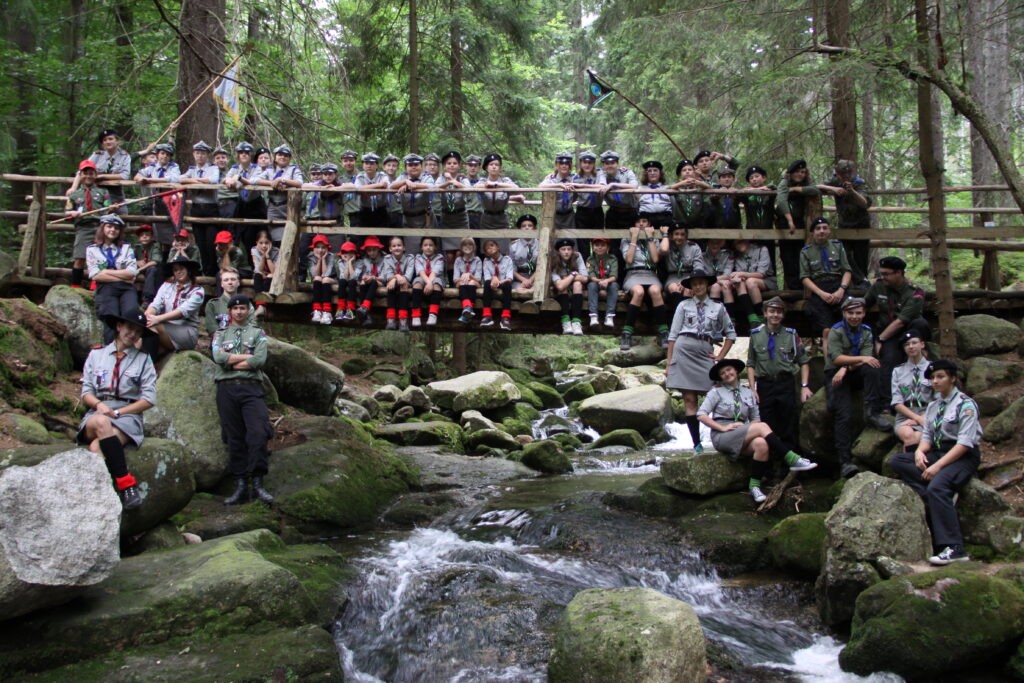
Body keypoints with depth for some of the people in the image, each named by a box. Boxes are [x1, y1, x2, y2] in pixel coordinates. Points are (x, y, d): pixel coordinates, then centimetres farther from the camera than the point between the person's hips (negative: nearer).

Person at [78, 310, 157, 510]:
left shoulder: (144, 360, 12)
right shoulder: (96, 354, 18)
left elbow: (149, 399, 4)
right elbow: (86, 392, 12)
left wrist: (118, 412, -7)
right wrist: (99, 405, -11)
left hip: (128, 416, -1)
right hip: (96, 413, 1)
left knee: (97, 448, -32)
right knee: (101, 423, -37)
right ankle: (127, 484, -41)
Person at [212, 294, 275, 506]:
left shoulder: (258, 333, 14)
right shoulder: (220, 334, 18)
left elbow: (260, 360, -4)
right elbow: (218, 357, -3)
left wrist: (232, 363, -2)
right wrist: (247, 356, -3)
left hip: (251, 387, -1)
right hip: (227, 388, 2)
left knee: (258, 434, -16)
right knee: (234, 438, 1)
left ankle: (257, 482, -12)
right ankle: (240, 486, 3)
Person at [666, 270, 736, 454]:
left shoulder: (718, 307, 13)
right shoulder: (684, 306, 11)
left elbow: (731, 334, 19)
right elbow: (673, 335, 8)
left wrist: (720, 356, 8)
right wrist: (669, 362, 3)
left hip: (705, 353, 1)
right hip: (684, 350, 0)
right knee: (689, 399, -3)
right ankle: (697, 443, -2)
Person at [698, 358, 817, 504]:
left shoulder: (748, 393, 18)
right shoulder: (716, 392, 6)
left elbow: (755, 418, 18)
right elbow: (701, 415, -2)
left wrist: (750, 427, -5)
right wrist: (723, 427, -12)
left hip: (742, 440, 4)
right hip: (721, 437, -4)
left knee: (761, 444, -33)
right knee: (763, 427, -26)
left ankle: (754, 486, -27)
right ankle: (793, 460, -27)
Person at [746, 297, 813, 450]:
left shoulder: (791, 335, 2)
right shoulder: (756, 335, 3)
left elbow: (804, 362, 6)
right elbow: (751, 364, 5)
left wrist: (805, 386, -4)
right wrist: (753, 389, -3)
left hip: (786, 385, 0)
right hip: (764, 385, 0)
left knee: (790, 428, 3)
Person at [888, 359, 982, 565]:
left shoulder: (965, 404, -7)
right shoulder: (933, 406, 16)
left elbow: (964, 443, -15)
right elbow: (927, 436, 14)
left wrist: (938, 465, -23)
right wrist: (920, 450, -10)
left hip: (963, 457, -8)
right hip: (938, 453, 8)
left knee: (937, 486, -34)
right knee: (896, 461, -11)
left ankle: (954, 549, -34)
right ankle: (938, 501, -22)